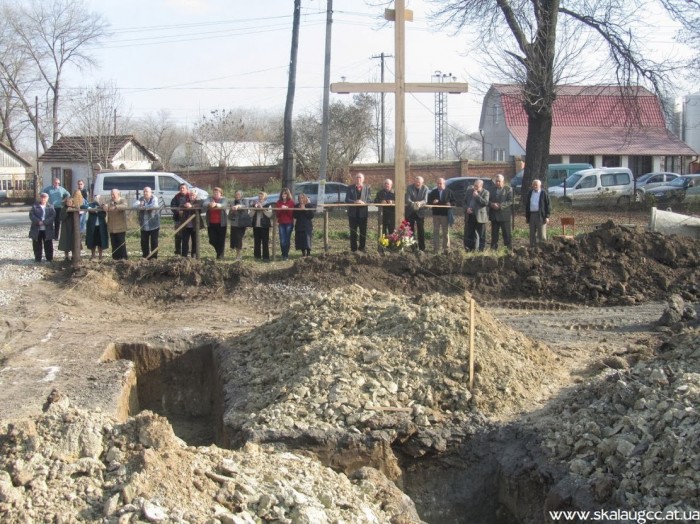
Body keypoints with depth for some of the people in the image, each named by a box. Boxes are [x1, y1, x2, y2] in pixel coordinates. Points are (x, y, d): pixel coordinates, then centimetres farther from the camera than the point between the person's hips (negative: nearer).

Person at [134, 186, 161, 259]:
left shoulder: (154, 198, -4)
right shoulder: (141, 199, 9)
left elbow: (154, 206, -25)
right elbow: (135, 204, -7)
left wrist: (144, 207, -23)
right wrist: (139, 205, -28)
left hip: (154, 225, -4)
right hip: (144, 225, 4)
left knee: (154, 241, 1)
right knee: (144, 242, 7)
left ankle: (154, 256, 9)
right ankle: (145, 257, 16)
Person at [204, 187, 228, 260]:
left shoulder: (223, 199, 3)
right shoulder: (210, 199, 9)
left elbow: (224, 205, -20)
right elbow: (205, 204, -11)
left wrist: (216, 205, -40)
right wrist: (209, 204, -35)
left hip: (221, 223, -2)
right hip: (211, 223, 2)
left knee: (221, 240, -2)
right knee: (212, 240, 4)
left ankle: (220, 255, 8)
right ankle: (219, 252, 28)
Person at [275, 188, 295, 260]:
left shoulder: (291, 202, 2)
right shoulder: (278, 202, 10)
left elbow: (292, 213, -3)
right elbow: (276, 213, 5)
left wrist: (287, 208, -18)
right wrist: (280, 209, -13)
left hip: (289, 223, -2)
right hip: (281, 223, 2)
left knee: (287, 240, -3)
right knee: (282, 241, -3)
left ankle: (286, 255, 5)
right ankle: (283, 255, 7)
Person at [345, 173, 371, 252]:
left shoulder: (367, 188, 7)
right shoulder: (350, 188, 6)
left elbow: (369, 200, 2)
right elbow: (347, 200, -2)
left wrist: (363, 202, -19)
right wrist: (355, 202, -20)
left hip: (363, 212, 1)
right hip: (353, 213, 0)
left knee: (363, 231, 4)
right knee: (353, 231, 3)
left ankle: (362, 247, 14)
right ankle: (353, 248, 9)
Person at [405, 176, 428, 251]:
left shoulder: (425, 189, -5)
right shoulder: (409, 188, -7)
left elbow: (425, 200, -14)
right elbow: (407, 200, -16)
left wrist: (420, 203, -37)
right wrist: (413, 203, -38)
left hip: (420, 212, -1)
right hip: (410, 212, 1)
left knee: (421, 230, -3)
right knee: (410, 230, 4)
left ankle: (422, 248, 1)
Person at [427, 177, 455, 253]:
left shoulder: (449, 192, 4)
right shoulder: (433, 192, 10)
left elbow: (453, 201, 3)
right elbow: (429, 201, 10)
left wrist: (450, 204, -17)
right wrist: (433, 202, -11)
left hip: (445, 214, -2)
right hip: (436, 214, 2)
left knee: (446, 232, 3)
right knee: (436, 231, 3)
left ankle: (446, 248, 8)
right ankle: (435, 248, 7)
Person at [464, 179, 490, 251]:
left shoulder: (485, 192, -3)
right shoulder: (469, 191, 10)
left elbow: (485, 202, -16)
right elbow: (465, 201, 16)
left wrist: (477, 196, -17)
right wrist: (467, 208, -3)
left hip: (480, 217, -4)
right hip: (470, 216, 4)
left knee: (481, 235, 1)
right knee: (468, 234, 7)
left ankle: (481, 250, 7)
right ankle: (468, 249, 14)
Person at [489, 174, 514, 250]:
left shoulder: (508, 189, 0)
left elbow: (510, 201, -10)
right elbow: (488, 200, 9)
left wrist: (500, 205, -21)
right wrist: (492, 204, -13)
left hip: (505, 215, -4)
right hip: (494, 215, 4)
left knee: (507, 234, 0)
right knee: (494, 234, 8)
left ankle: (509, 249, 3)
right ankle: (493, 249, 14)